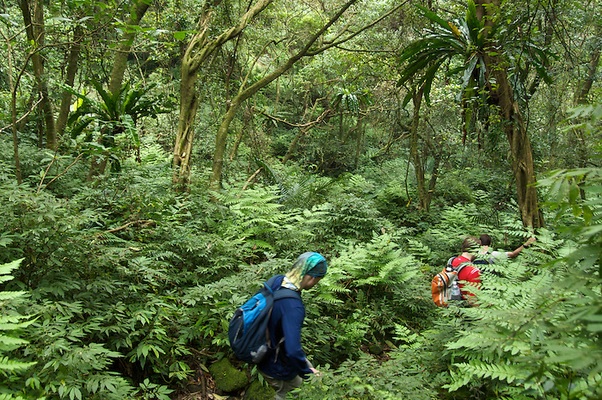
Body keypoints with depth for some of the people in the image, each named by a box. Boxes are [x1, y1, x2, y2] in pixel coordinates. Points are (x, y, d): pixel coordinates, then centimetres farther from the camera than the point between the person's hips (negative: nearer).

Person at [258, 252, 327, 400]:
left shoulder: (277, 281, -11)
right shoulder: (293, 306, -38)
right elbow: (293, 351, -44)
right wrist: (307, 372, -24)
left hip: (264, 353, 8)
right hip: (277, 369, -8)